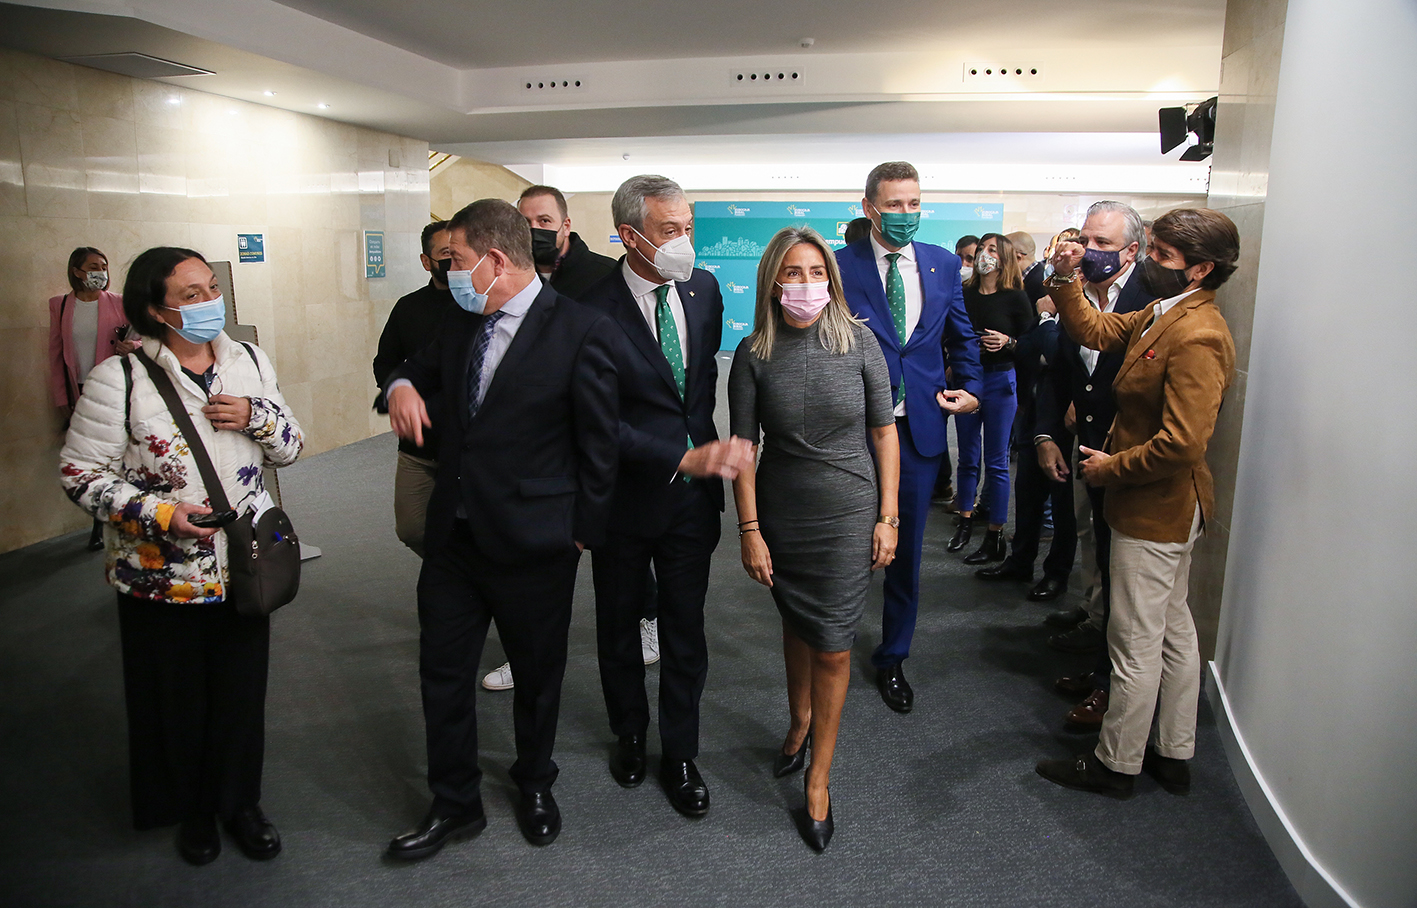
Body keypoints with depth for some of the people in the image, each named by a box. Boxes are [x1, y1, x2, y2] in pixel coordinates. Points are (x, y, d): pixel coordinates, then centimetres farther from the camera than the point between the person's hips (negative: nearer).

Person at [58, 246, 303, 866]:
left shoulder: (250, 362, 2)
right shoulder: (119, 379, -12)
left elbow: (290, 448, 7)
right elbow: (80, 473, -9)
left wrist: (257, 416, -14)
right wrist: (158, 513, -22)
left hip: (243, 567, 4)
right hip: (161, 577, -3)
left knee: (241, 690, 14)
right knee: (176, 697, 14)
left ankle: (238, 801, 37)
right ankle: (190, 808, 38)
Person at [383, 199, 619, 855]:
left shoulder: (579, 330, -14)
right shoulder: (460, 322, 5)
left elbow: (599, 439, -10)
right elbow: (420, 367, 24)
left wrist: (584, 530, -6)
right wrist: (402, 385, 0)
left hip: (533, 541, -5)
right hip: (453, 533, 6)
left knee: (536, 675, 15)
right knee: (443, 671, 12)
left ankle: (534, 787, 40)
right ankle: (454, 803, 32)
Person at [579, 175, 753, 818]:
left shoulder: (704, 289, -2)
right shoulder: (595, 312, -21)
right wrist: (687, 457, -31)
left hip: (692, 496, 4)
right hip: (626, 496, -3)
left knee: (685, 628, 12)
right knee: (619, 624, 18)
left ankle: (679, 754, 31)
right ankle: (629, 733, 43)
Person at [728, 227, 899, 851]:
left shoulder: (858, 341, -7)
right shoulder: (754, 353, -6)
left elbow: (884, 431, -2)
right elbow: (743, 446, -3)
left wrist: (888, 517, -4)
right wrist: (749, 530, -6)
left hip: (849, 516, -1)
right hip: (782, 515, 1)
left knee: (832, 649, 3)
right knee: (796, 627, 19)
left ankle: (818, 782, 20)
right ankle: (800, 724, 46)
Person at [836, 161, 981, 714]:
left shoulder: (943, 264, 6)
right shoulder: (840, 266, -5)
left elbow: (962, 337, 17)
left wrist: (969, 389, 4)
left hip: (920, 426, 3)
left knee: (906, 550, 13)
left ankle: (891, 660, 31)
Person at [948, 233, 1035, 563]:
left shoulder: (1015, 297, -5)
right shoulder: (964, 295, 3)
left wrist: (1008, 343, -21)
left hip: (1000, 381, -3)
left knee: (996, 462, 2)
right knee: (967, 458, 13)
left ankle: (995, 537, 10)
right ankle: (965, 521, 29)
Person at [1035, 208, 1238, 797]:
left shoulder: (1199, 337, -24)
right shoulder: (1162, 313, 7)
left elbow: (1183, 443, -29)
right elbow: (1094, 331, 15)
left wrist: (1112, 468, -16)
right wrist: (1067, 281, 0)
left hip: (1156, 509, -10)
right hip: (1168, 507, 10)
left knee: (1136, 642, 3)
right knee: (1173, 629, 19)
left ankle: (1116, 764, 20)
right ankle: (1174, 755, 34)